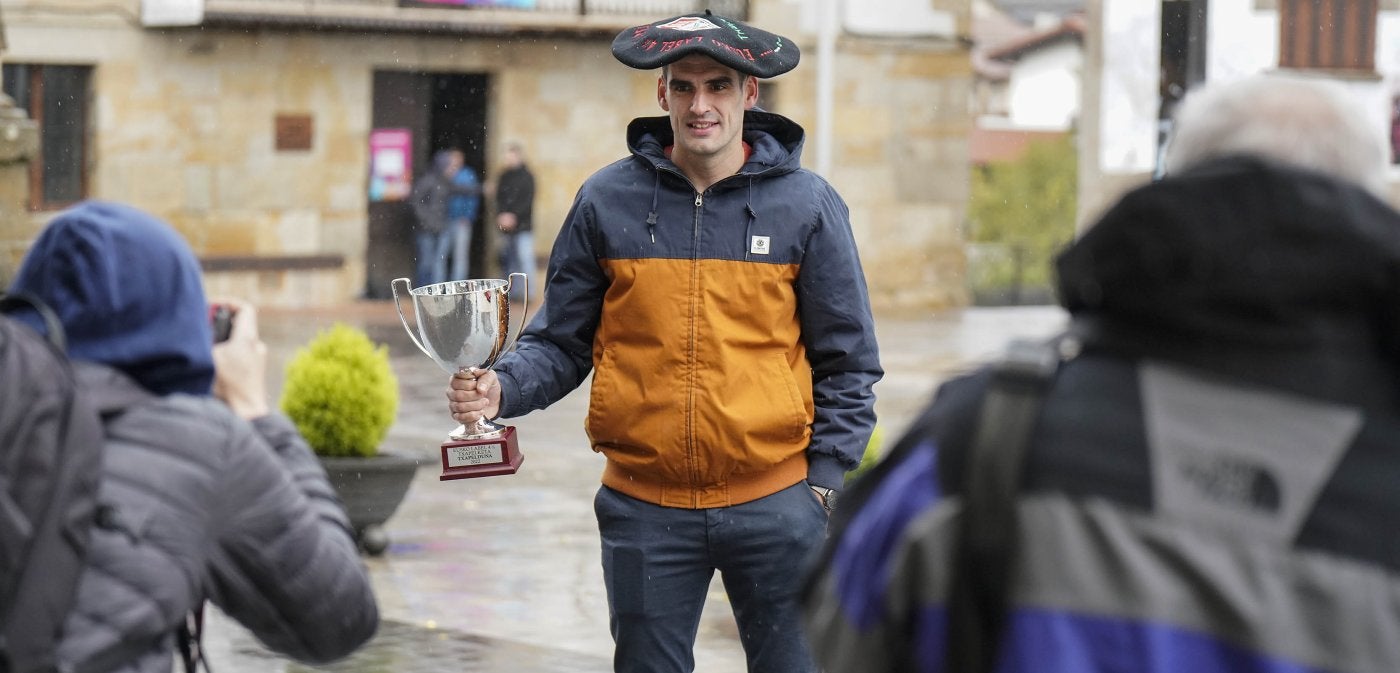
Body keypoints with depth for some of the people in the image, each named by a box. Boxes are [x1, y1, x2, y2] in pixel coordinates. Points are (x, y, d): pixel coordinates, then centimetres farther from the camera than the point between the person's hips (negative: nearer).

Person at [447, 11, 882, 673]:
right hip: (644, 510, 1)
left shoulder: (807, 204, -1)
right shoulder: (607, 199, 1)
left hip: (774, 504, -1)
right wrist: (502, 387, -14)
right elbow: (562, 341, 6)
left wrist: (827, 482, -2)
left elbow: (846, 362, 4)